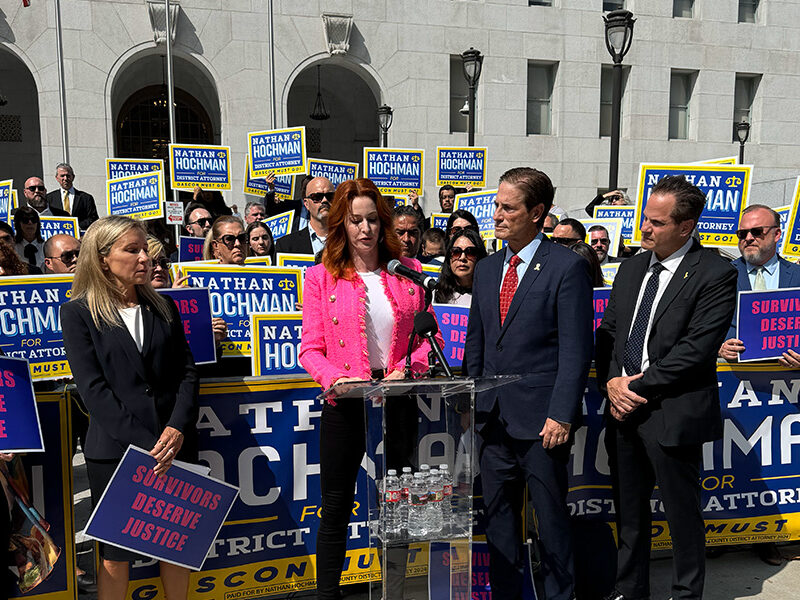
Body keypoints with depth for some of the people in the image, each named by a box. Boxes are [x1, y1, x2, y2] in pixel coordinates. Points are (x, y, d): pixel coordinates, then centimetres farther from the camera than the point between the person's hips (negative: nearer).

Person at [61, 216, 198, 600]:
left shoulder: (163, 307, 11)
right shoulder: (78, 312, -1)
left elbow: (187, 372, 6)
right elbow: (92, 388, -9)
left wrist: (177, 429, -10)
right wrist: (143, 444, -15)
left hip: (174, 444, 3)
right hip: (114, 449, -3)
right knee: (116, 554, 8)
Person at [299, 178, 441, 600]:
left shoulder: (407, 271, 5)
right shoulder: (321, 277, -1)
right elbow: (311, 349, -4)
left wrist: (407, 368, -11)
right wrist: (336, 377, -22)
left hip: (398, 401, 2)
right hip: (345, 405, -2)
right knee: (336, 508, 8)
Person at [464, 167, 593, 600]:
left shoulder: (567, 267, -7)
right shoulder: (486, 269, 12)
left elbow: (576, 350, -10)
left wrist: (561, 416, -16)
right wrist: (469, 403, 9)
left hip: (541, 419, -5)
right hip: (493, 418, 6)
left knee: (551, 518, 9)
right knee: (498, 519, 15)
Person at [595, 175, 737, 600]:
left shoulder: (715, 274, -9)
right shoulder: (631, 268, 11)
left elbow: (696, 347, -16)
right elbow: (608, 330, 12)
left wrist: (639, 387, -15)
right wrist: (611, 381, -4)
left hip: (672, 416, -6)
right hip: (623, 408, 6)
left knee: (682, 513, 10)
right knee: (628, 512, 17)